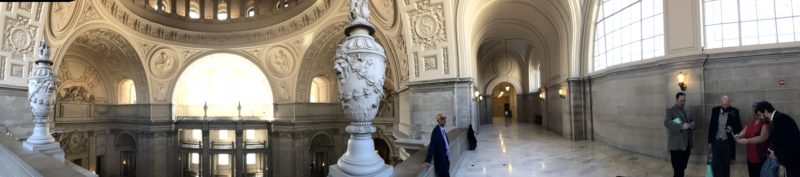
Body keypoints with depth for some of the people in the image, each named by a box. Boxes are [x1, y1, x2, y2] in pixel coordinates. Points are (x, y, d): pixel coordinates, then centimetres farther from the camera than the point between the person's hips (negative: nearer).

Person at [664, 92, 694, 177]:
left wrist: (692, 125, -3)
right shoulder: (670, 110, -5)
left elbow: (691, 121, 20)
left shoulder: (686, 110, 18)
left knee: (682, 168, 12)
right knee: (678, 170, -6)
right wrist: (681, 126, -30)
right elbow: (666, 123, -20)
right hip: (676, 144, -7)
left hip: (686, 144, 7)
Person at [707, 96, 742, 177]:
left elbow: (739, 127, 1)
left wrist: (732, 129, -23)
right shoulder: (715, 110, 1)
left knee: (726, 164, 8)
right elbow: (711, 126, 5)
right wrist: (709, 142, 5)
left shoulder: (734, 111, -5)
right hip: (716, 141, 1)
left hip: (728, 142, -1)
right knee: (715, 164, 1)